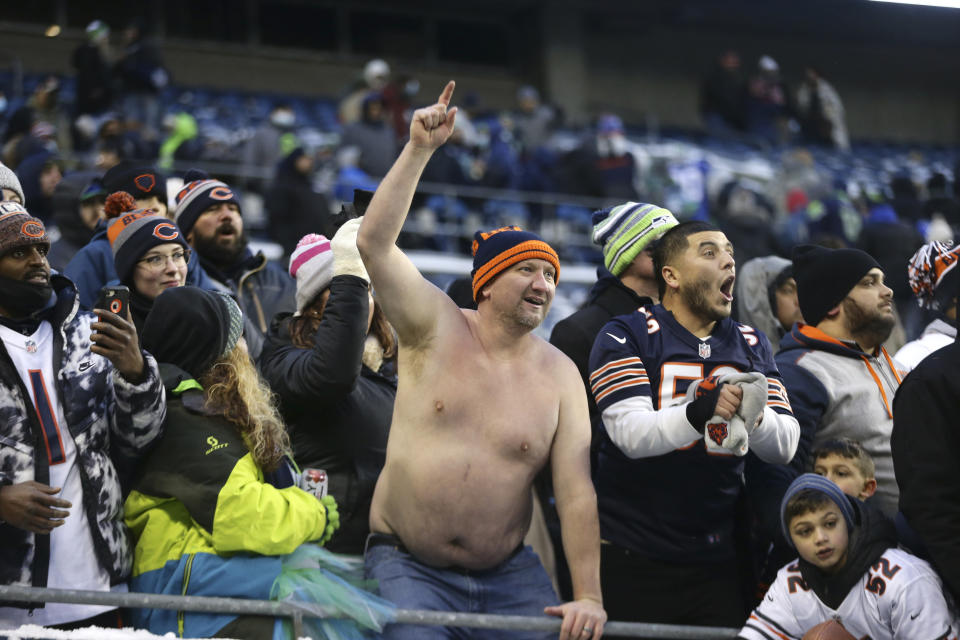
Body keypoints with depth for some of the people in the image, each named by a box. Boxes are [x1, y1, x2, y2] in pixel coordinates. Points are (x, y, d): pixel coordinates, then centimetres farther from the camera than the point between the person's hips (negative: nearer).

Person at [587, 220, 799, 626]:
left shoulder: (752, 346, 12)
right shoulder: (626, 337, -4)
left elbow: (785, 446, 1)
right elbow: (632, 434, -19)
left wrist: (753, 414, -21)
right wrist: (699, 412, -36)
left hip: (715, 561, 4)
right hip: (632, 558, -4)